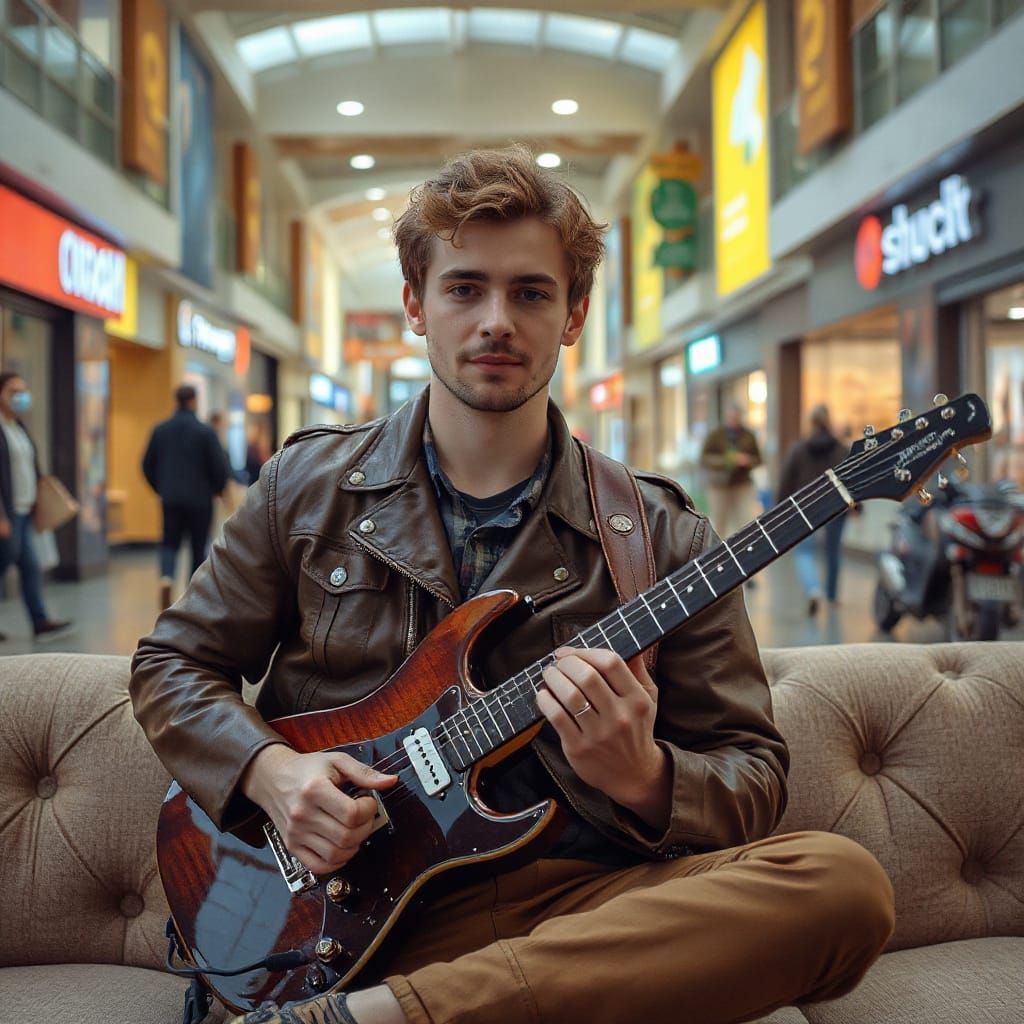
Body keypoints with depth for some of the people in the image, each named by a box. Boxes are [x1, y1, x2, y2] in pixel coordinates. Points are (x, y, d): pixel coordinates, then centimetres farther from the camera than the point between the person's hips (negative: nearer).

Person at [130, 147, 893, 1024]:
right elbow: (172, 663, 14)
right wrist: (271, 771, -6)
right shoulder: (308, 488, 7)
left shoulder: (659, 536, 3)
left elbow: (754, 771, 6)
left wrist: (642, 778, -17)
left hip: (572, 907, 4)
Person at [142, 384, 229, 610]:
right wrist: (218, 488, 9)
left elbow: (147, 464, 7)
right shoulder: (206, 431, -10)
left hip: (170, 498, 3)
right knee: (199, 547, 9)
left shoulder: (160, 430, 2)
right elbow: (220, 466, -10)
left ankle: (166, 577, -17)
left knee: (169, 543, 11)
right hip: (200, 499, -3)